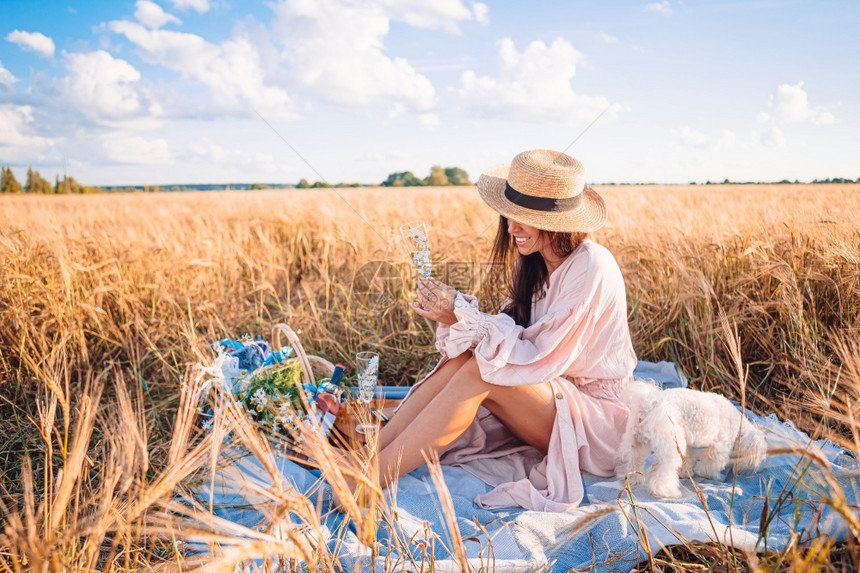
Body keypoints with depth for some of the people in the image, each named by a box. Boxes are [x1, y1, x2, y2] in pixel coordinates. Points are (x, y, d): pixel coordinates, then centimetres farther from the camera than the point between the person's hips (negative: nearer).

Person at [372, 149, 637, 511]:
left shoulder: (590, 270, -22)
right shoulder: (533, 260, 3)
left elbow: (540, 361, -24)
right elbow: (512, 332, -2)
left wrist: (462, 316, -28)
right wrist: (454, 314, -20)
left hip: (598, 419, -7)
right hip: (547, 396, 7)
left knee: (479, 372, -29)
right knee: (462, 357, -19)